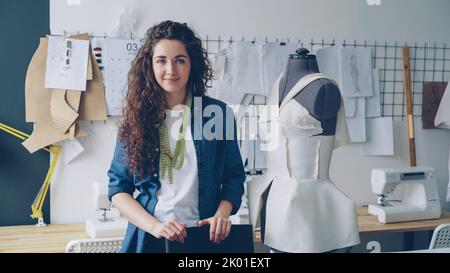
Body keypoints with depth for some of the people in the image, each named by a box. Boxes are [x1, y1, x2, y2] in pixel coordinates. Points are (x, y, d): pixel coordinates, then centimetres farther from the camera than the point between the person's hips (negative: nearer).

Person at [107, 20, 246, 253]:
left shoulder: (218, 114, -3)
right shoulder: (137, 117, -2)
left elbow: (234, 177, 4)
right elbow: (118, 188, -1)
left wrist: (221, 214, -14)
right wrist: (154, 226, -15)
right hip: (150, 239, 0)